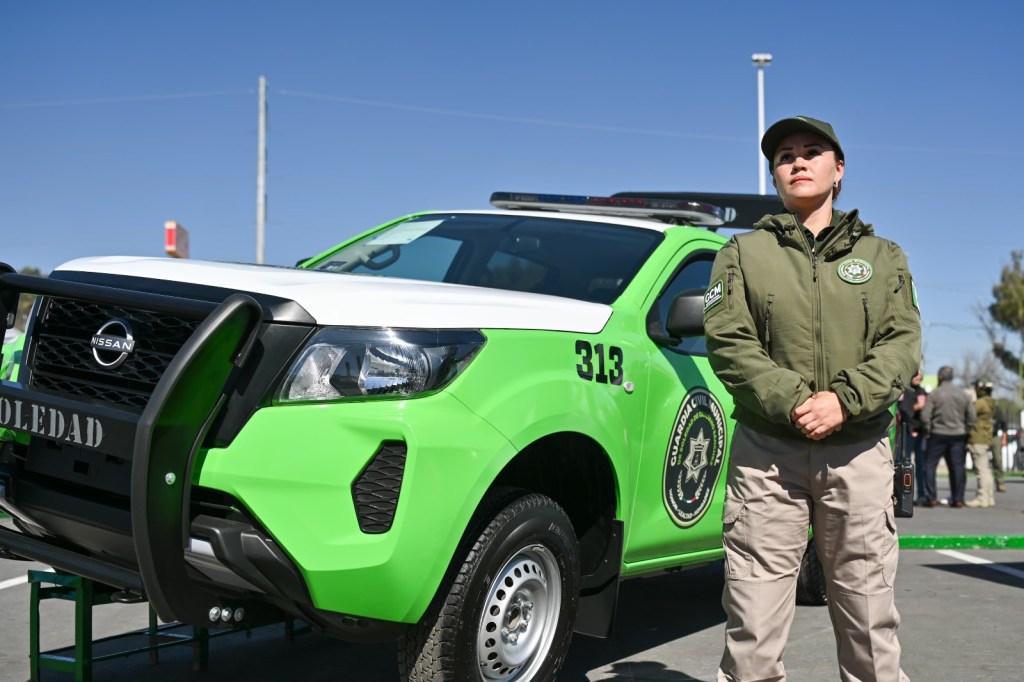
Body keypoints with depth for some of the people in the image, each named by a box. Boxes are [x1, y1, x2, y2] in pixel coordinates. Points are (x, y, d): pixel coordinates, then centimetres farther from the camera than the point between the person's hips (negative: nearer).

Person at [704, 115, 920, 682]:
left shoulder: (882, 256, 16)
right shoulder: (744, 253, 11)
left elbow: (902, 344, 4)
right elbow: (727, 342, -2)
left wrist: (844, 400, -14)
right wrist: (791, 401, -16)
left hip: (858, 449, 2)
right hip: (766, 449, -1)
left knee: (867, 604, 4)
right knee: (755, 609, -3)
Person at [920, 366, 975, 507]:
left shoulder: (934, 394, -7)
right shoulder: (963, 395, 7)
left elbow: (925, 416, -11)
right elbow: (972, 417, 7)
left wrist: (928, 431, 3)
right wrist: (965, 432, 14)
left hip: (938, 435, -4)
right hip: (958, 436, 4)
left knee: (930, 465, 3)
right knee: (958, 467, 7)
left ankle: (931, 498, -2)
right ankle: (958, 499, 7)